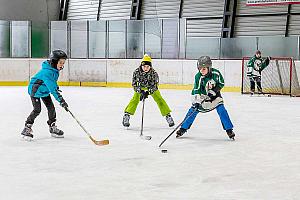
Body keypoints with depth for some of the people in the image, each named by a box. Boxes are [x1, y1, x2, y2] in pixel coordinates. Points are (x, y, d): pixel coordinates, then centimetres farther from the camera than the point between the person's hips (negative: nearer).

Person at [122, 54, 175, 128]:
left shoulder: (154, 73, -30)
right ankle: (127, 115, -11)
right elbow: (134, 84, -23)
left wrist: (147, 92, -42)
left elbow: (154, 86, -28)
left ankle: (168, 115, 3)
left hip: (151, 88, 0)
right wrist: (141, 92, -37)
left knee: (159, 99, -6)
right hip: (140, 87, 0)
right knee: (135, 99, -16)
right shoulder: (137, 72, -29)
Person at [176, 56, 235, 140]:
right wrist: (196, 101, -33)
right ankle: (183, 128, 7)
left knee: (221, 110, -12)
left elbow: (221, 83, -6)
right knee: (193, 110, -6)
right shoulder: (198, 77, -24)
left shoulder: (216, 73, -21)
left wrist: (214, 90, -20)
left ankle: (229, 130, -1)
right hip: (202, 96, 0)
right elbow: (196, 90, -24)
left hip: (214, 95, 0)